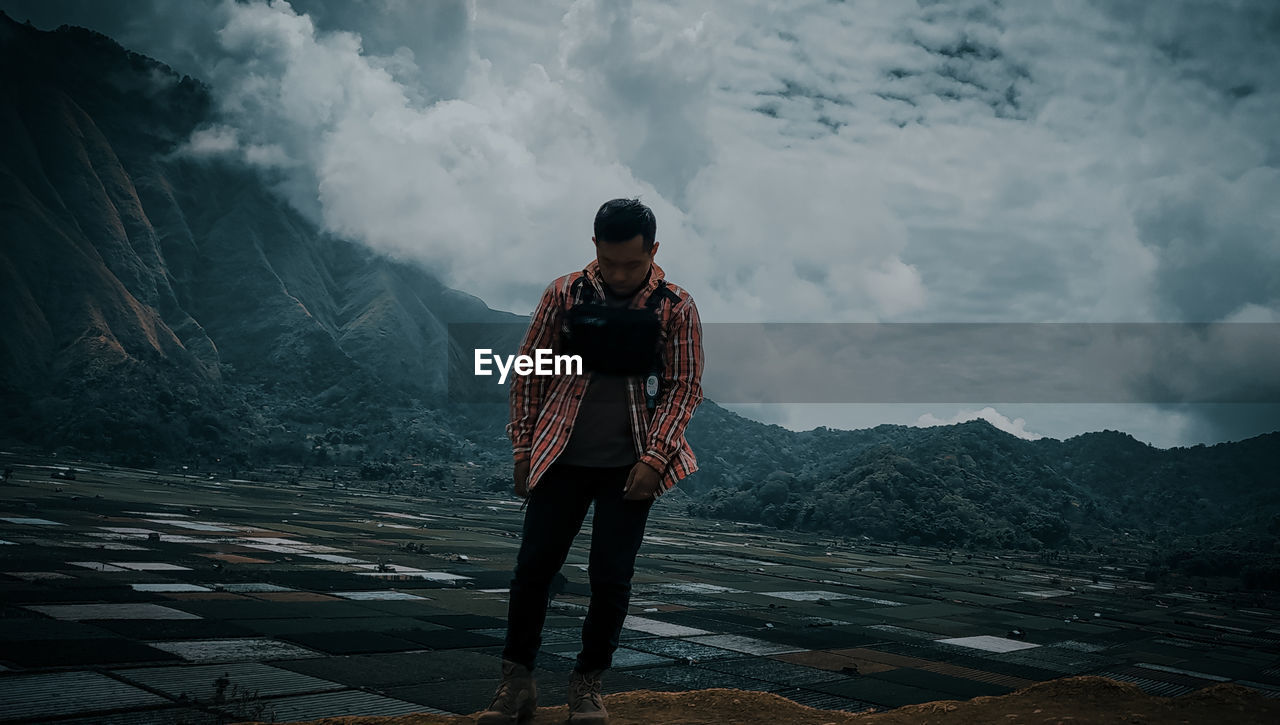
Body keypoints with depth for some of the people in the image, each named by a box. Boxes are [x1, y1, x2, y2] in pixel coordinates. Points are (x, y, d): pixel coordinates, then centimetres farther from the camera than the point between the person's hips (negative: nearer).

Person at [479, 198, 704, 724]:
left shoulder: (676, 309, -3)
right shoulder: (564, 295, -1)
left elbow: (685, 386, -2)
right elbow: (530, 371, 5)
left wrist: (653, 459, -12)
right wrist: (523, 449, 3)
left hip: (630, 466, -1)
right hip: (560, 460, 1)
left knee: (611, 578, 3)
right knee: (533, 567, 3)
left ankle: (588, 682, 21)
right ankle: (517, 679, 18)